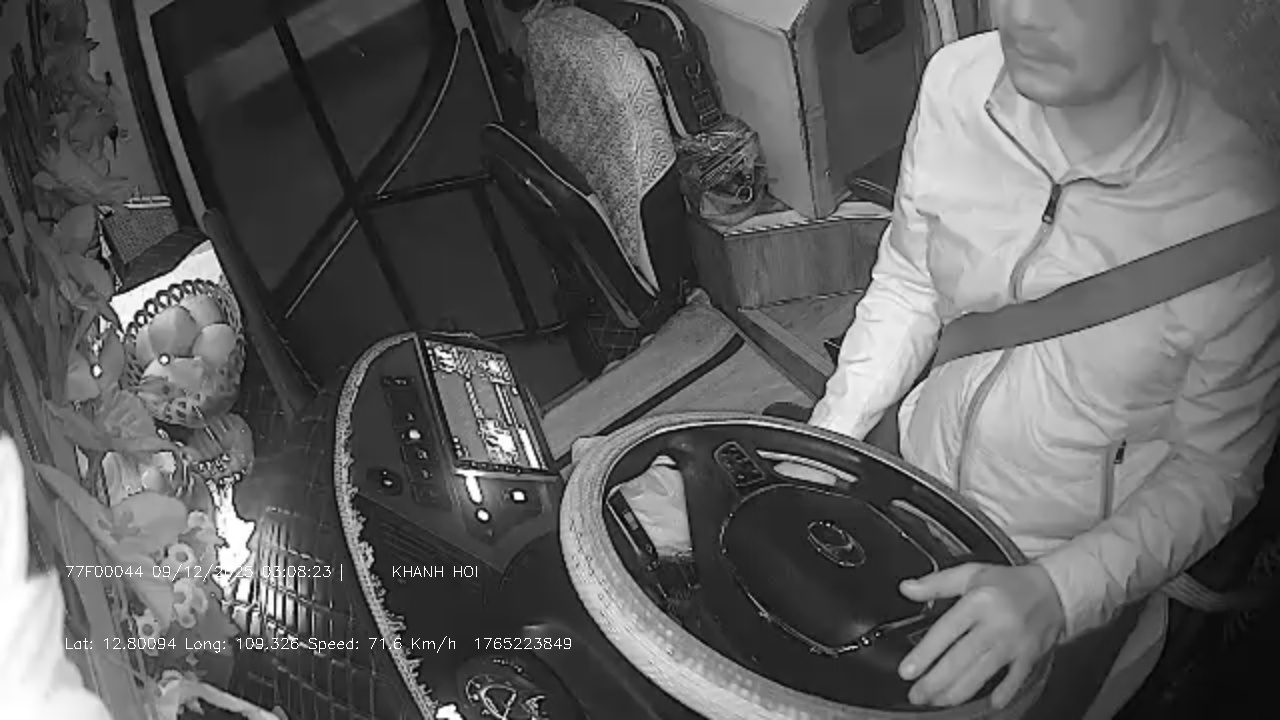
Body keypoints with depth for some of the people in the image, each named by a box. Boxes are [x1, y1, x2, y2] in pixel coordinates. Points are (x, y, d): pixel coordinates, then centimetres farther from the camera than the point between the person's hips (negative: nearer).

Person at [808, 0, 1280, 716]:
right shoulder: (958, 82, -17)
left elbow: (1214, 470, -15)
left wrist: (1055, 591, -29)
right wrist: (826, 435, -10)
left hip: (1085, 563, -3)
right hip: (916, 470, 4)